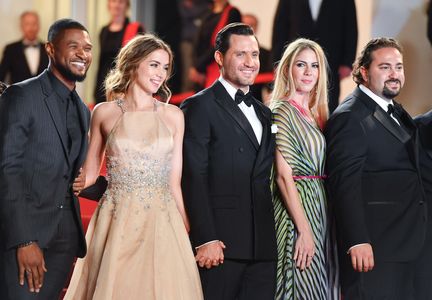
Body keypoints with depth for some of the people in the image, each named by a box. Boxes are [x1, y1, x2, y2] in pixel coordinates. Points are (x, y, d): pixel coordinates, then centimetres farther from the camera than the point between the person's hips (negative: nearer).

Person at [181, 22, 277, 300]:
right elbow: (193, 178, -10)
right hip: (220, 243, -6)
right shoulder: (200, 107, -2)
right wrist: (205, 240, -17)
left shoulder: (264, 113, 20)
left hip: (263, 246, 6)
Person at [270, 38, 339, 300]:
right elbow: (283, 176, -15)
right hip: (296, 209, -8)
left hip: (320, 210, 8)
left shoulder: (315, 114, 15)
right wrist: (304, 230, -19)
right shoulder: (281, 111, -9)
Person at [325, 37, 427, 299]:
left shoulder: (397, 113, 18)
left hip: (406, 245, 9)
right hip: (372, 248, -9)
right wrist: (358, 241, -23)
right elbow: (345, 184, -17)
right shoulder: (349, 118, -11)